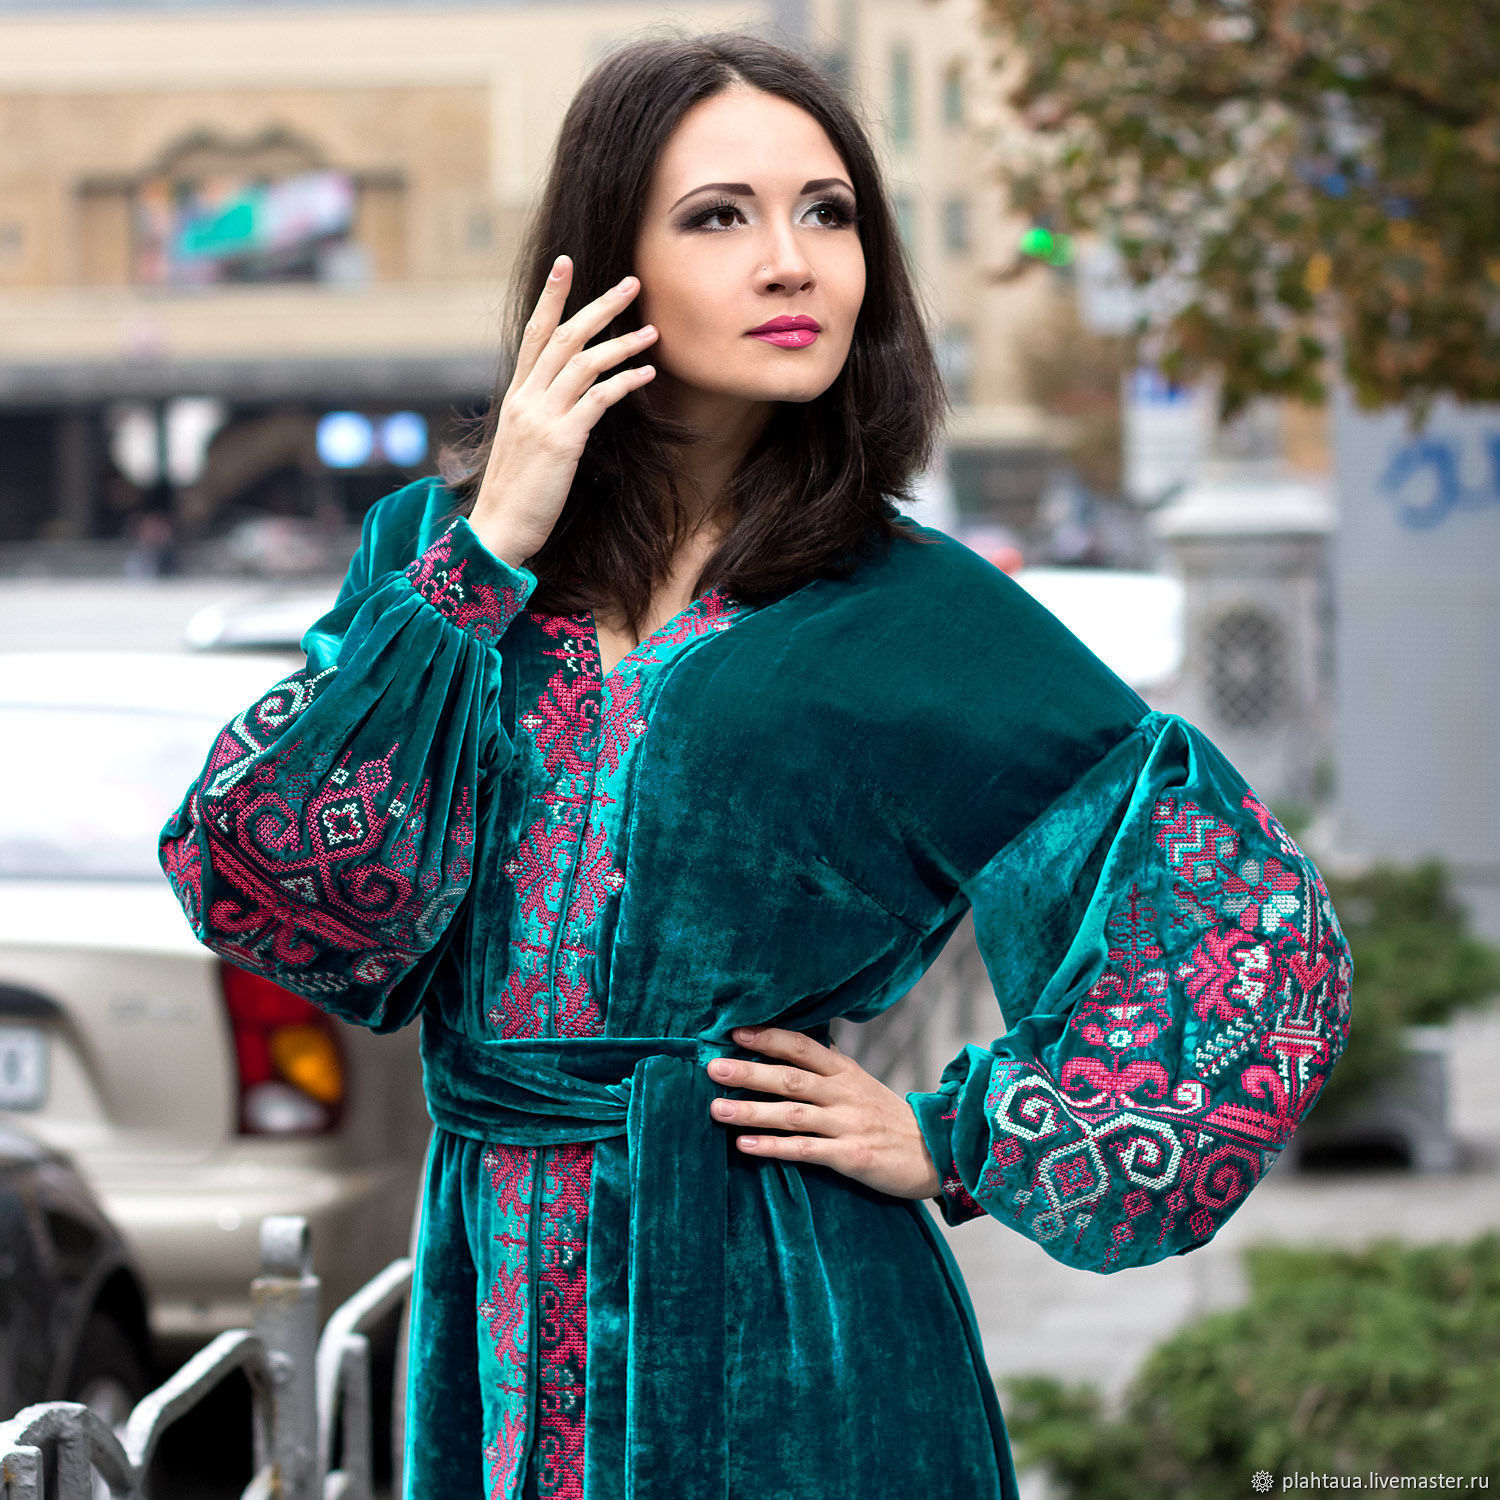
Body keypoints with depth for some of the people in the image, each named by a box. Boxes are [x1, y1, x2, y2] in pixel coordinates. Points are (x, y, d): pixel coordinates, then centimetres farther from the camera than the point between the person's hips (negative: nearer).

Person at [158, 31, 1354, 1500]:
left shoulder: (914, 619, -4)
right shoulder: (434, 548, 5)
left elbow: (1264, 934, -4)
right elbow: (246, 876, -9)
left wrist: (951, 1144, -5)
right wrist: (487, 556, -11)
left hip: (773, 1326, -3)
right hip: (499, 1311, 3)